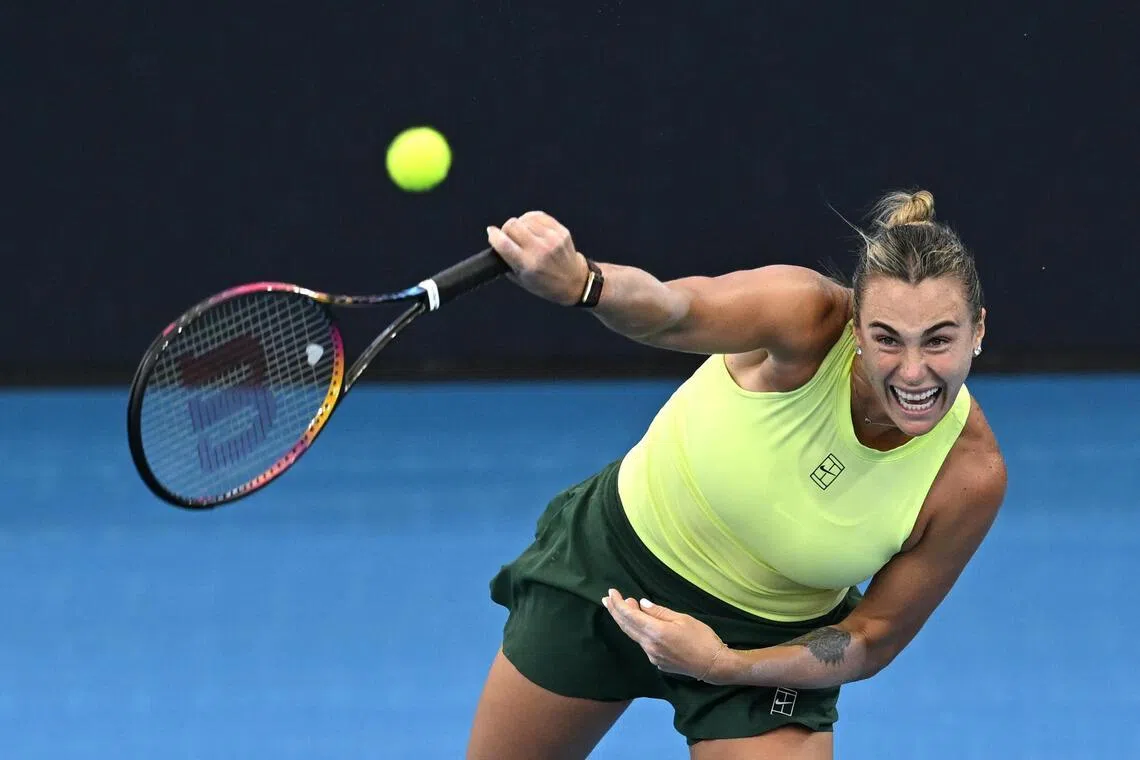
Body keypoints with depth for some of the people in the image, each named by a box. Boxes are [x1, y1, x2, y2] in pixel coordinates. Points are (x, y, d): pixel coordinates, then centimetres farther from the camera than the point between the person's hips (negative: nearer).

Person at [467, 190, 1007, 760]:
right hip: (613, 553, 0)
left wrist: (723, 665, -28)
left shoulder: (971, 476, -26)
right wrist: (580, 282, -72)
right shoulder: (807, 319, -30)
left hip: (771, 643, 0)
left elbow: (873, 638, -14)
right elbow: (674, 310, -50)